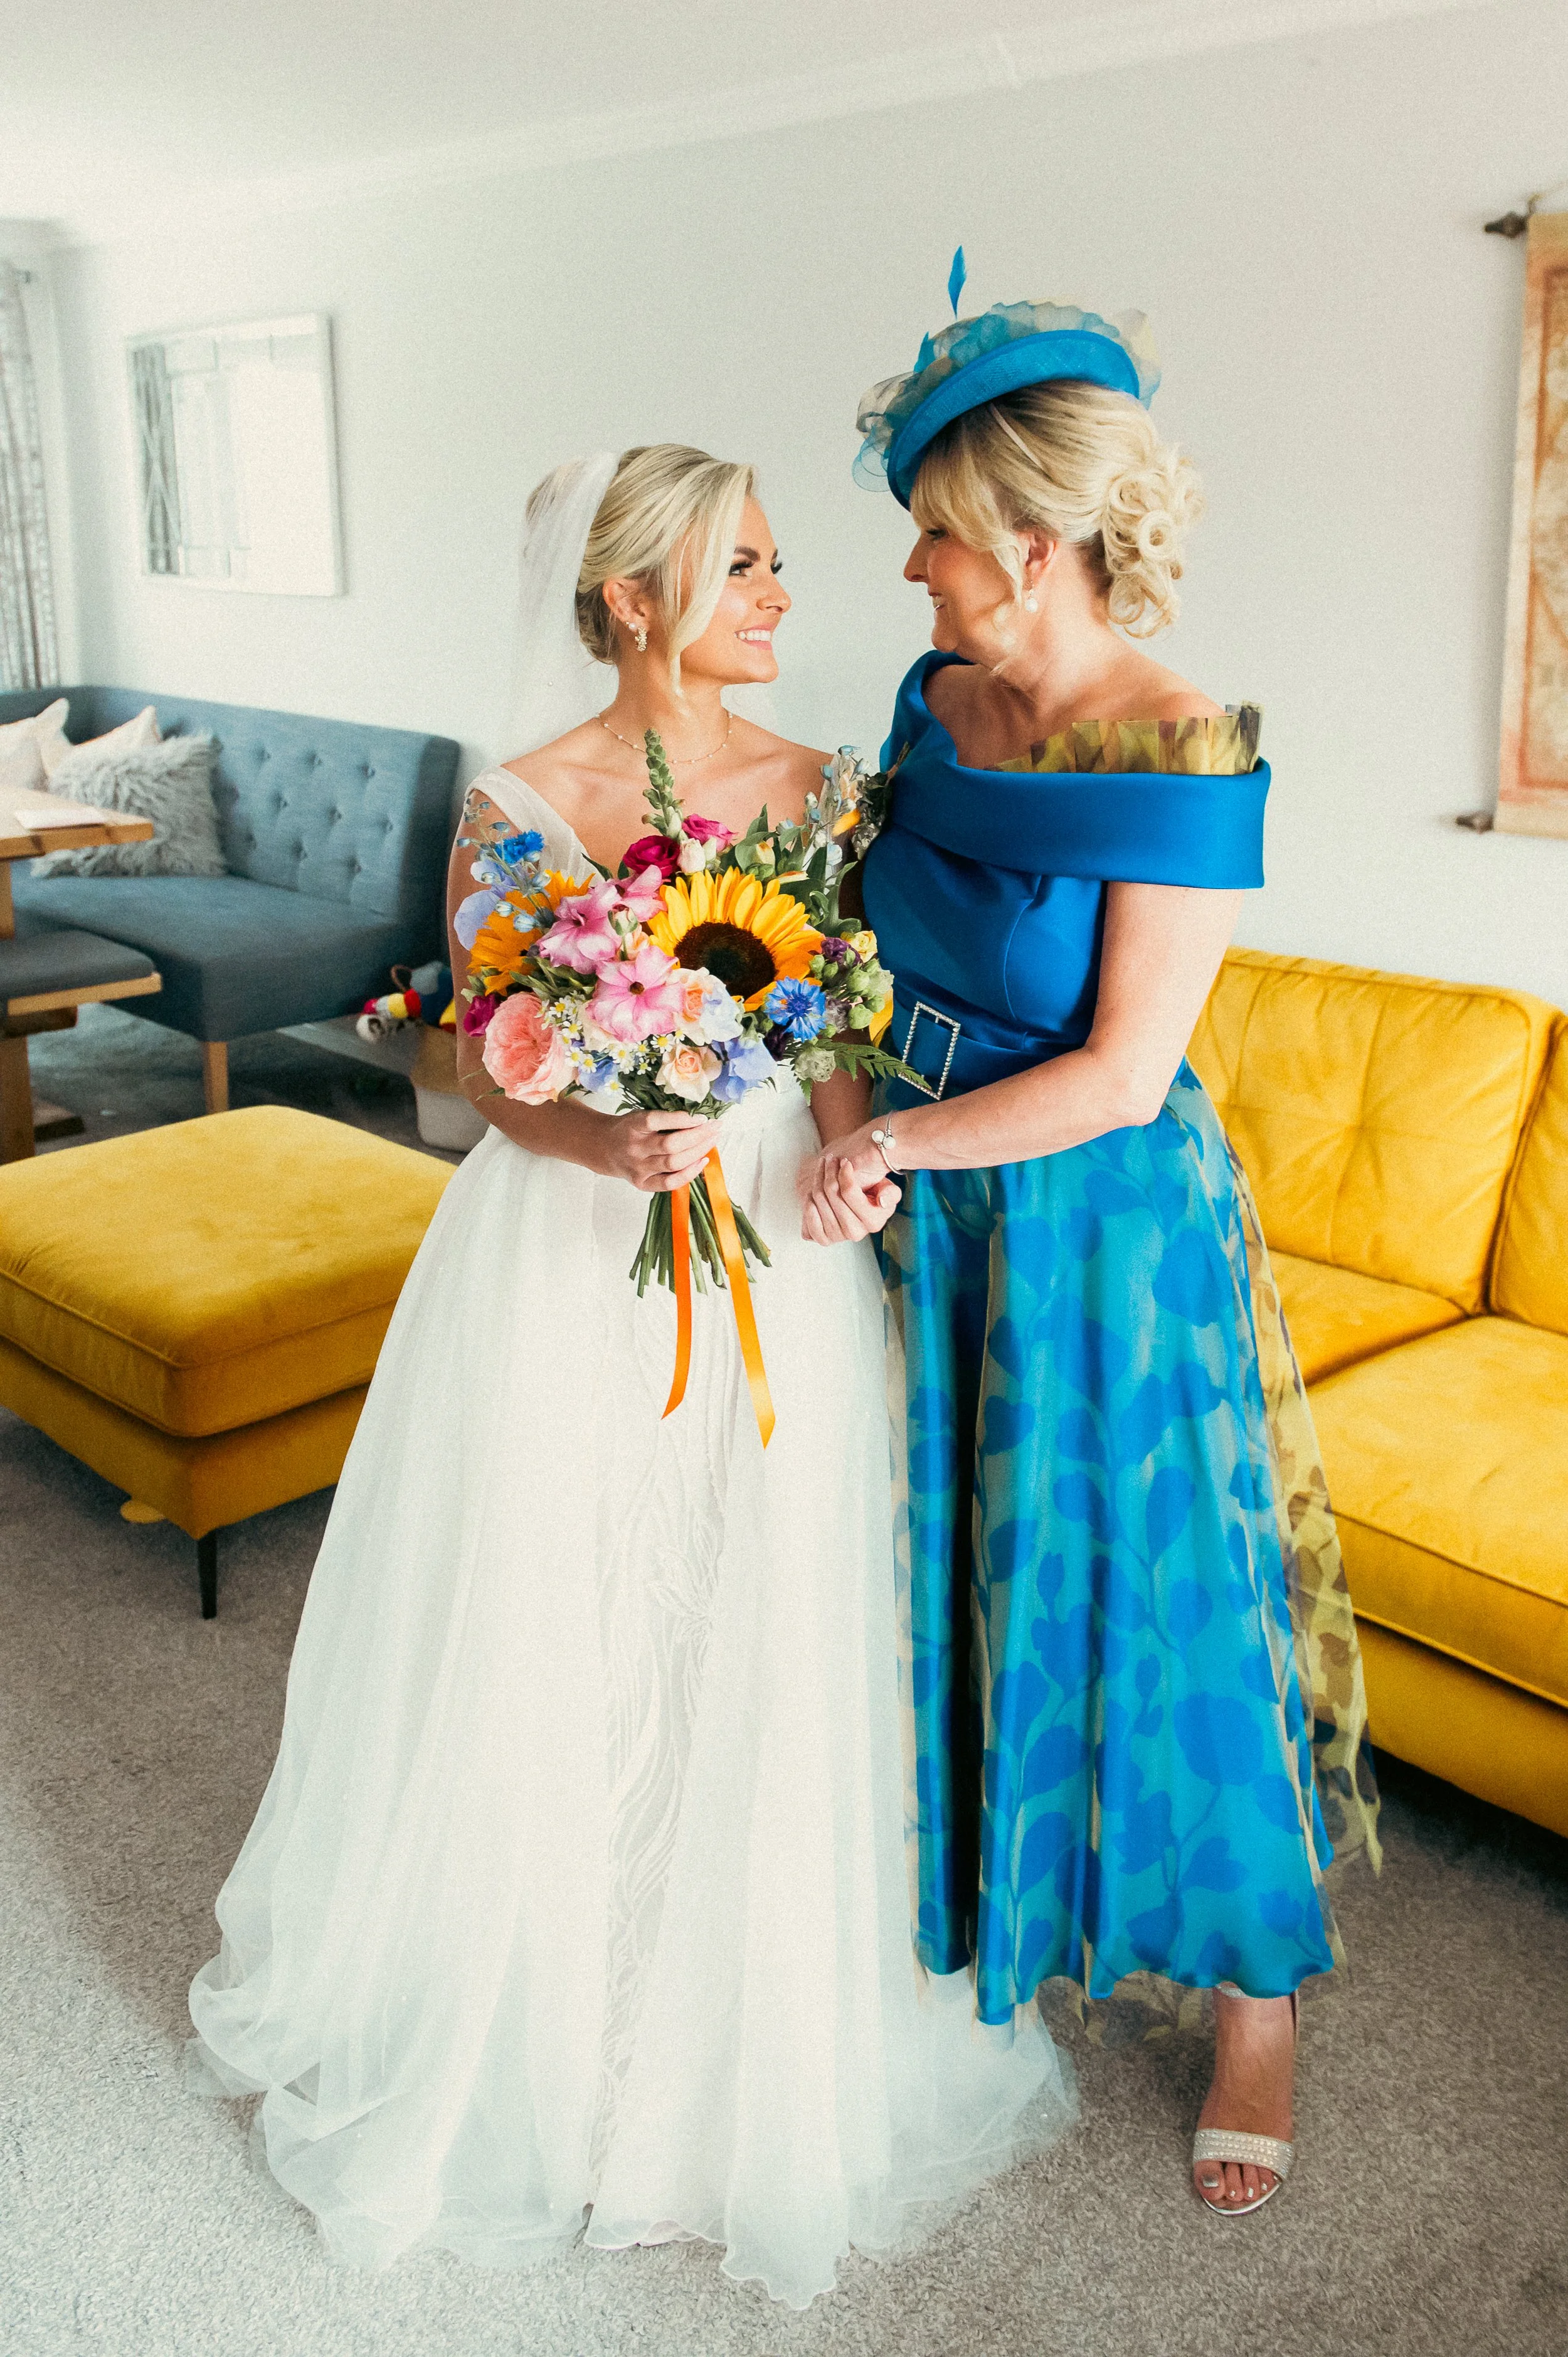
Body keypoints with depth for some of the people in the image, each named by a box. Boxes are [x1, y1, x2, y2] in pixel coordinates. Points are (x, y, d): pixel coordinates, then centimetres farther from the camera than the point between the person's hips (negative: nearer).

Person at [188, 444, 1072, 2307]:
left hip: (776, 1263, 2)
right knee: (542, 1655, 9)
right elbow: (484, 1071, -6)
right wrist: (606, 1140, -24)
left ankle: (750, 2050, 33)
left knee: (758, 1662, 9)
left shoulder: (814, 789, 2)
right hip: (569, 1267, -2)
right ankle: (515, 2028, 34)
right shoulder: (521, 803, -5)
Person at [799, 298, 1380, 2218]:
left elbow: (1119, 1076, -21)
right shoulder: (937, 698, 0)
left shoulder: (1183, 757, -21)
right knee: (964, 1567, 19)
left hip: (1102, 1229, -7)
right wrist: (864, 1137, 2)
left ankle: (1254, 1997, 30)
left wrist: (896, 1144, -18)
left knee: (1141, 1595, 6)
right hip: (936, 1215, 7)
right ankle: (1031, 1899, 45)